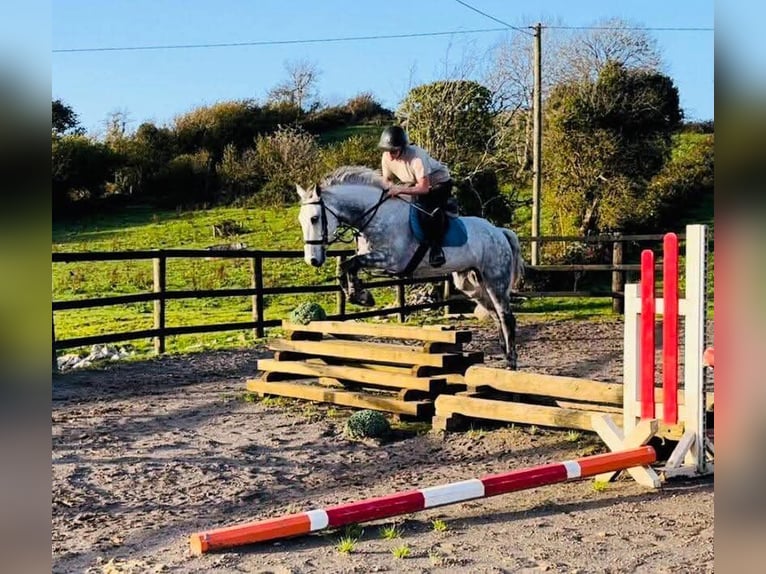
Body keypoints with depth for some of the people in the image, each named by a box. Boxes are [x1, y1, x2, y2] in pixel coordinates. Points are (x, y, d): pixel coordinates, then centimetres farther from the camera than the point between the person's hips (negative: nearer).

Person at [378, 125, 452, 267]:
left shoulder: (416, 157, -36)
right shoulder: (386, 158, -17)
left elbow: (424, 188, -36)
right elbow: (387, 180, -1)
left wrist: (400, 189, -46)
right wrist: (391, 188, -24)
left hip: (439, 182, -8)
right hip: (414, 184, 8)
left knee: (433, 210, -30)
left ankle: (436, 245, -17)